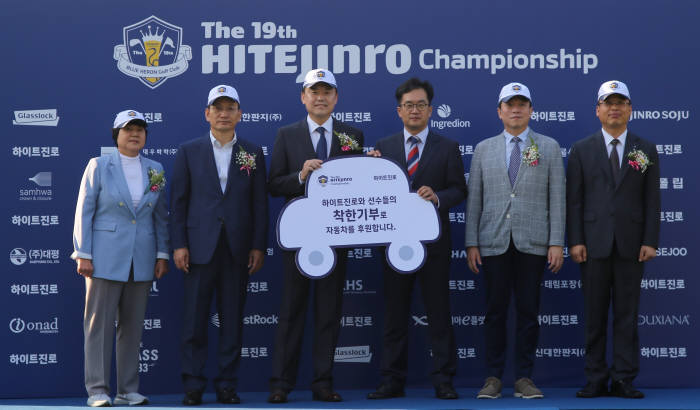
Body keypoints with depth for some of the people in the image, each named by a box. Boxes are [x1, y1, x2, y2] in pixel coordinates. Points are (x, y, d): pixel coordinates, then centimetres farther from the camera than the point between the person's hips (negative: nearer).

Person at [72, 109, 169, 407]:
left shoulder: (155, 170, 10)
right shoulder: (99, 166, 1)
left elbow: (161, 216, 13)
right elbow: (84, 212, -1)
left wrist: (162, 255, 7)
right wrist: (83, 254, -7)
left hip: (142, 259, 4)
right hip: (106, 256, -3)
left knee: (132, 326, 7)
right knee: (99, 323, -3)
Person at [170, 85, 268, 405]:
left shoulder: (253, 153, 10)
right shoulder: (189, 151, 7)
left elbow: (260, 203, 7)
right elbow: (178, 201, 4)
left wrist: (259, 246, 0)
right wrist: (179, 244, -4)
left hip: (238, 250, 1)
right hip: (200, 247, -1)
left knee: (232, 320, 5)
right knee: (194, 320, 0)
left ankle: (226, 385, 12)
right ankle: (193, 387, 7)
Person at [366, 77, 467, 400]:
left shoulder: (447, 148, 6)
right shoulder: (383, 147, 9)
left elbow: (459, 190, 1)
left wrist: (438, 197, -18)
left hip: (433, 240, -1)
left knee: (439, 311, 2)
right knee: (394, 313, 6)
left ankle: (443, 381, 7)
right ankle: (392, 381, 12)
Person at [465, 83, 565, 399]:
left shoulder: (549, 147, 8)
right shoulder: (484, 149, 11)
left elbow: (557, 198, 3)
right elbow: (474, 199, 9)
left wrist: (556, 242, -5)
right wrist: (471, 243, 2)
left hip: (533, 243, -1)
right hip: (494, 242, 1)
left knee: (528, 311, 2)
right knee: (495, 311, 2)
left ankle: (524, 378, 9)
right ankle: (494, 377, 9)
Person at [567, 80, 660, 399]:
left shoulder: (646, 150, 9)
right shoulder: (581, 150, 7)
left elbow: (652, 200, 5)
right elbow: (574, 199, 3)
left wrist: (650, 241, -4)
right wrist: (575, 240, -6)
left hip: (630, 244, 0)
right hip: (594, 244, 0)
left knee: (627, 314, 3)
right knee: (594, 315, 3)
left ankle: (624, 380, 8)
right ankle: (596, 380, 9)